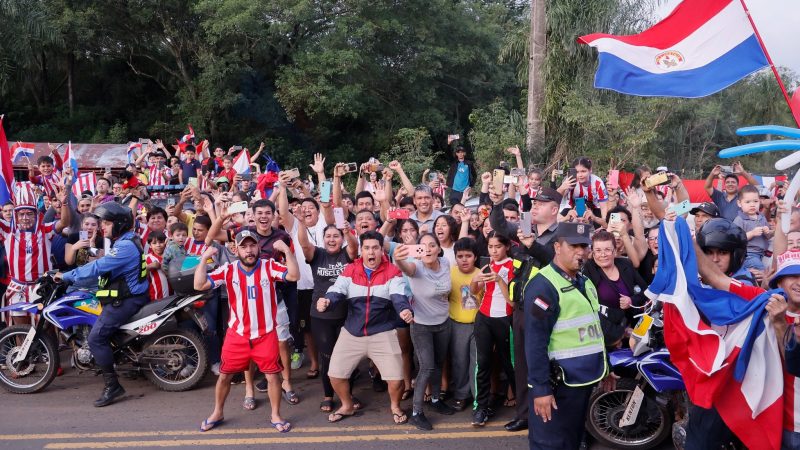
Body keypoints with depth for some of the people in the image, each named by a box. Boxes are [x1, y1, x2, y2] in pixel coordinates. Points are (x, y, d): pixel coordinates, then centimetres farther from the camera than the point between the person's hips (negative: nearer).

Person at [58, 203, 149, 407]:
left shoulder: (125, 246, -20)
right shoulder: (123, 242, 16)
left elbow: (97, 268, -24)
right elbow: (102, 268, 20)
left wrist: (66, 276, -16)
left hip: (126, 300, -11)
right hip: (123, 296, 11)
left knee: (96, 337, -15)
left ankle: (112, 385, -12)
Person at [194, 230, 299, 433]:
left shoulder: (269, 266, -9)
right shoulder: (228, 270, -7)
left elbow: (294, 275, -22)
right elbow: (199, 285, -13)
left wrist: (287, 250, -32)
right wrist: (204, 259, -23)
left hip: (266, 335, -1)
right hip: (237, 335, 2)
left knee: (273, 376, 5)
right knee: (224, 375, 15)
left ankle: (276, 416, 24)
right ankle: (217, 413, 37)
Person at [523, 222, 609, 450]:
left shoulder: (584, 281, 12)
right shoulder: (543, 285, -18)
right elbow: (535, 341, -22)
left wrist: (605, 366, 19)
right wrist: (541, 388, -23)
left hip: (585, 378, 9)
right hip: (559, 383, -9)